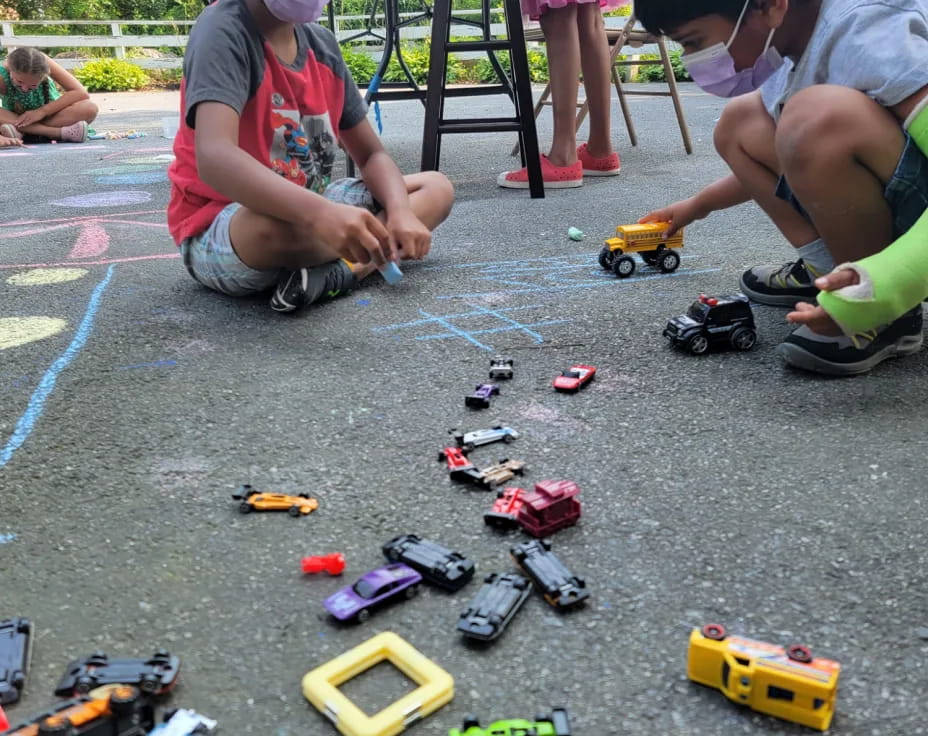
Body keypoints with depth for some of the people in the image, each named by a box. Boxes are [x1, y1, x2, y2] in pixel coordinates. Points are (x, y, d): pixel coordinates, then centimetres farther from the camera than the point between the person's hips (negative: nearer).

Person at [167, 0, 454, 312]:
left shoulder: (322, 44, 3)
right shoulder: (223, 29, -19)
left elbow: (371, 155, 5)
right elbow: (214, 158, -35)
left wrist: (401, 214, -17)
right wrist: (322, 214, -50)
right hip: (217, 233, -8)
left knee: (436, 188, 2)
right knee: (283, 223, -42)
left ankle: (333, 273, -19)